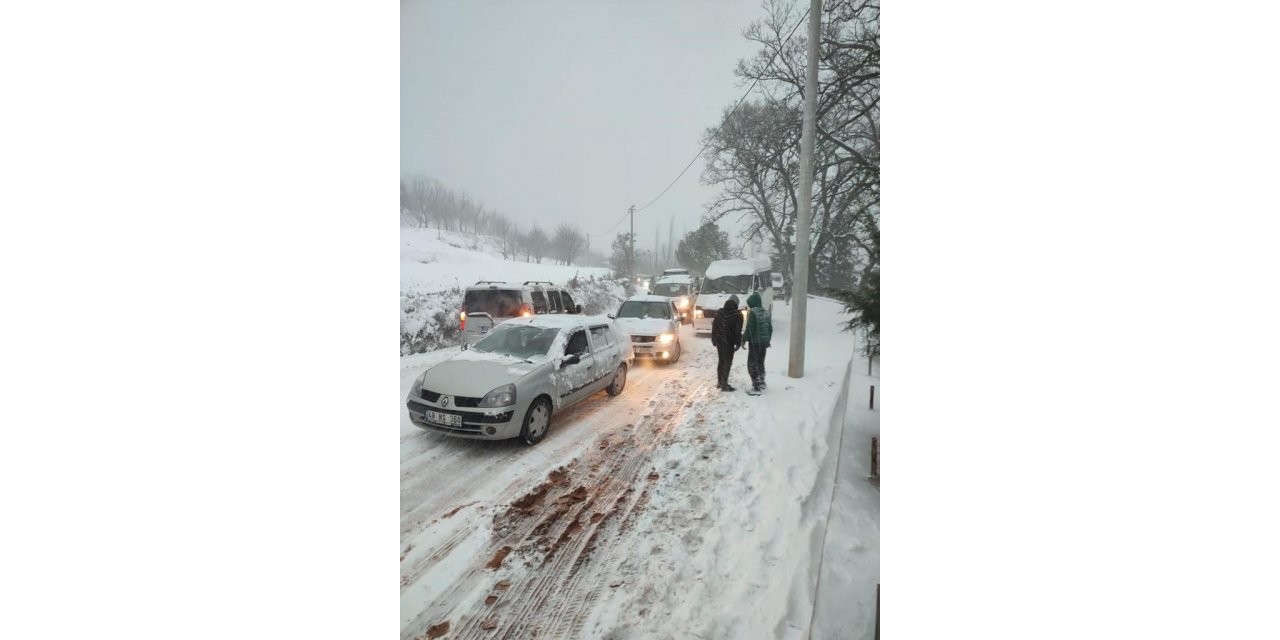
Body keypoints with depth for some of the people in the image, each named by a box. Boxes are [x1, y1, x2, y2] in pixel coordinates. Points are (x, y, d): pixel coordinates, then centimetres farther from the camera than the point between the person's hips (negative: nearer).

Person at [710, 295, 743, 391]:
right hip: (729, 342, -6)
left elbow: (714, 327, 12)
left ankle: (720, 382, 24)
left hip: (719, 341, 6)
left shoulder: (719, 313, 9)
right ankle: (724, 385, -4)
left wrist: (714, 340, 18)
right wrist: (738, 343, -6)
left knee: (721, 361, 17)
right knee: (727, 363, -2)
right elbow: (738, 331, -12)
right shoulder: (737, 315, -8)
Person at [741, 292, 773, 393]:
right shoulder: (766, 312, 9)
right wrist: (767, 340, 23)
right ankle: (762, 383, 27)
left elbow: (749, 329, -18)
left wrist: (743, 339, -8)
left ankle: (756, 386, -2)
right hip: (764, 342, 8)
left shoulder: (752, 312, -15)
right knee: (760, 363, 20)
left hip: (754, 342, -8)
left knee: (752, 364, -1)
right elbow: (770, 328, 14)